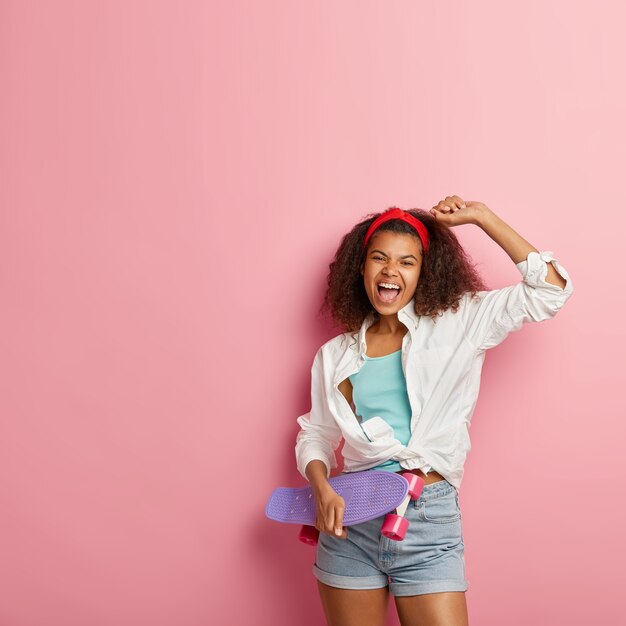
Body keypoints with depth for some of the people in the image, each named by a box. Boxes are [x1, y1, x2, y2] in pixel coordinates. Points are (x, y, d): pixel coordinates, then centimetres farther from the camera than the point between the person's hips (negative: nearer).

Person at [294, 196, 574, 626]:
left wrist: (481, 216, -5)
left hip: (430, 524, -2)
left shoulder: (458, 326, 1)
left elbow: (549, 290, -6)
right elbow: (315, 436, 14)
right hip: (351, 520, 2)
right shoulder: (335, 355, 8)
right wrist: (323, 489, -7)